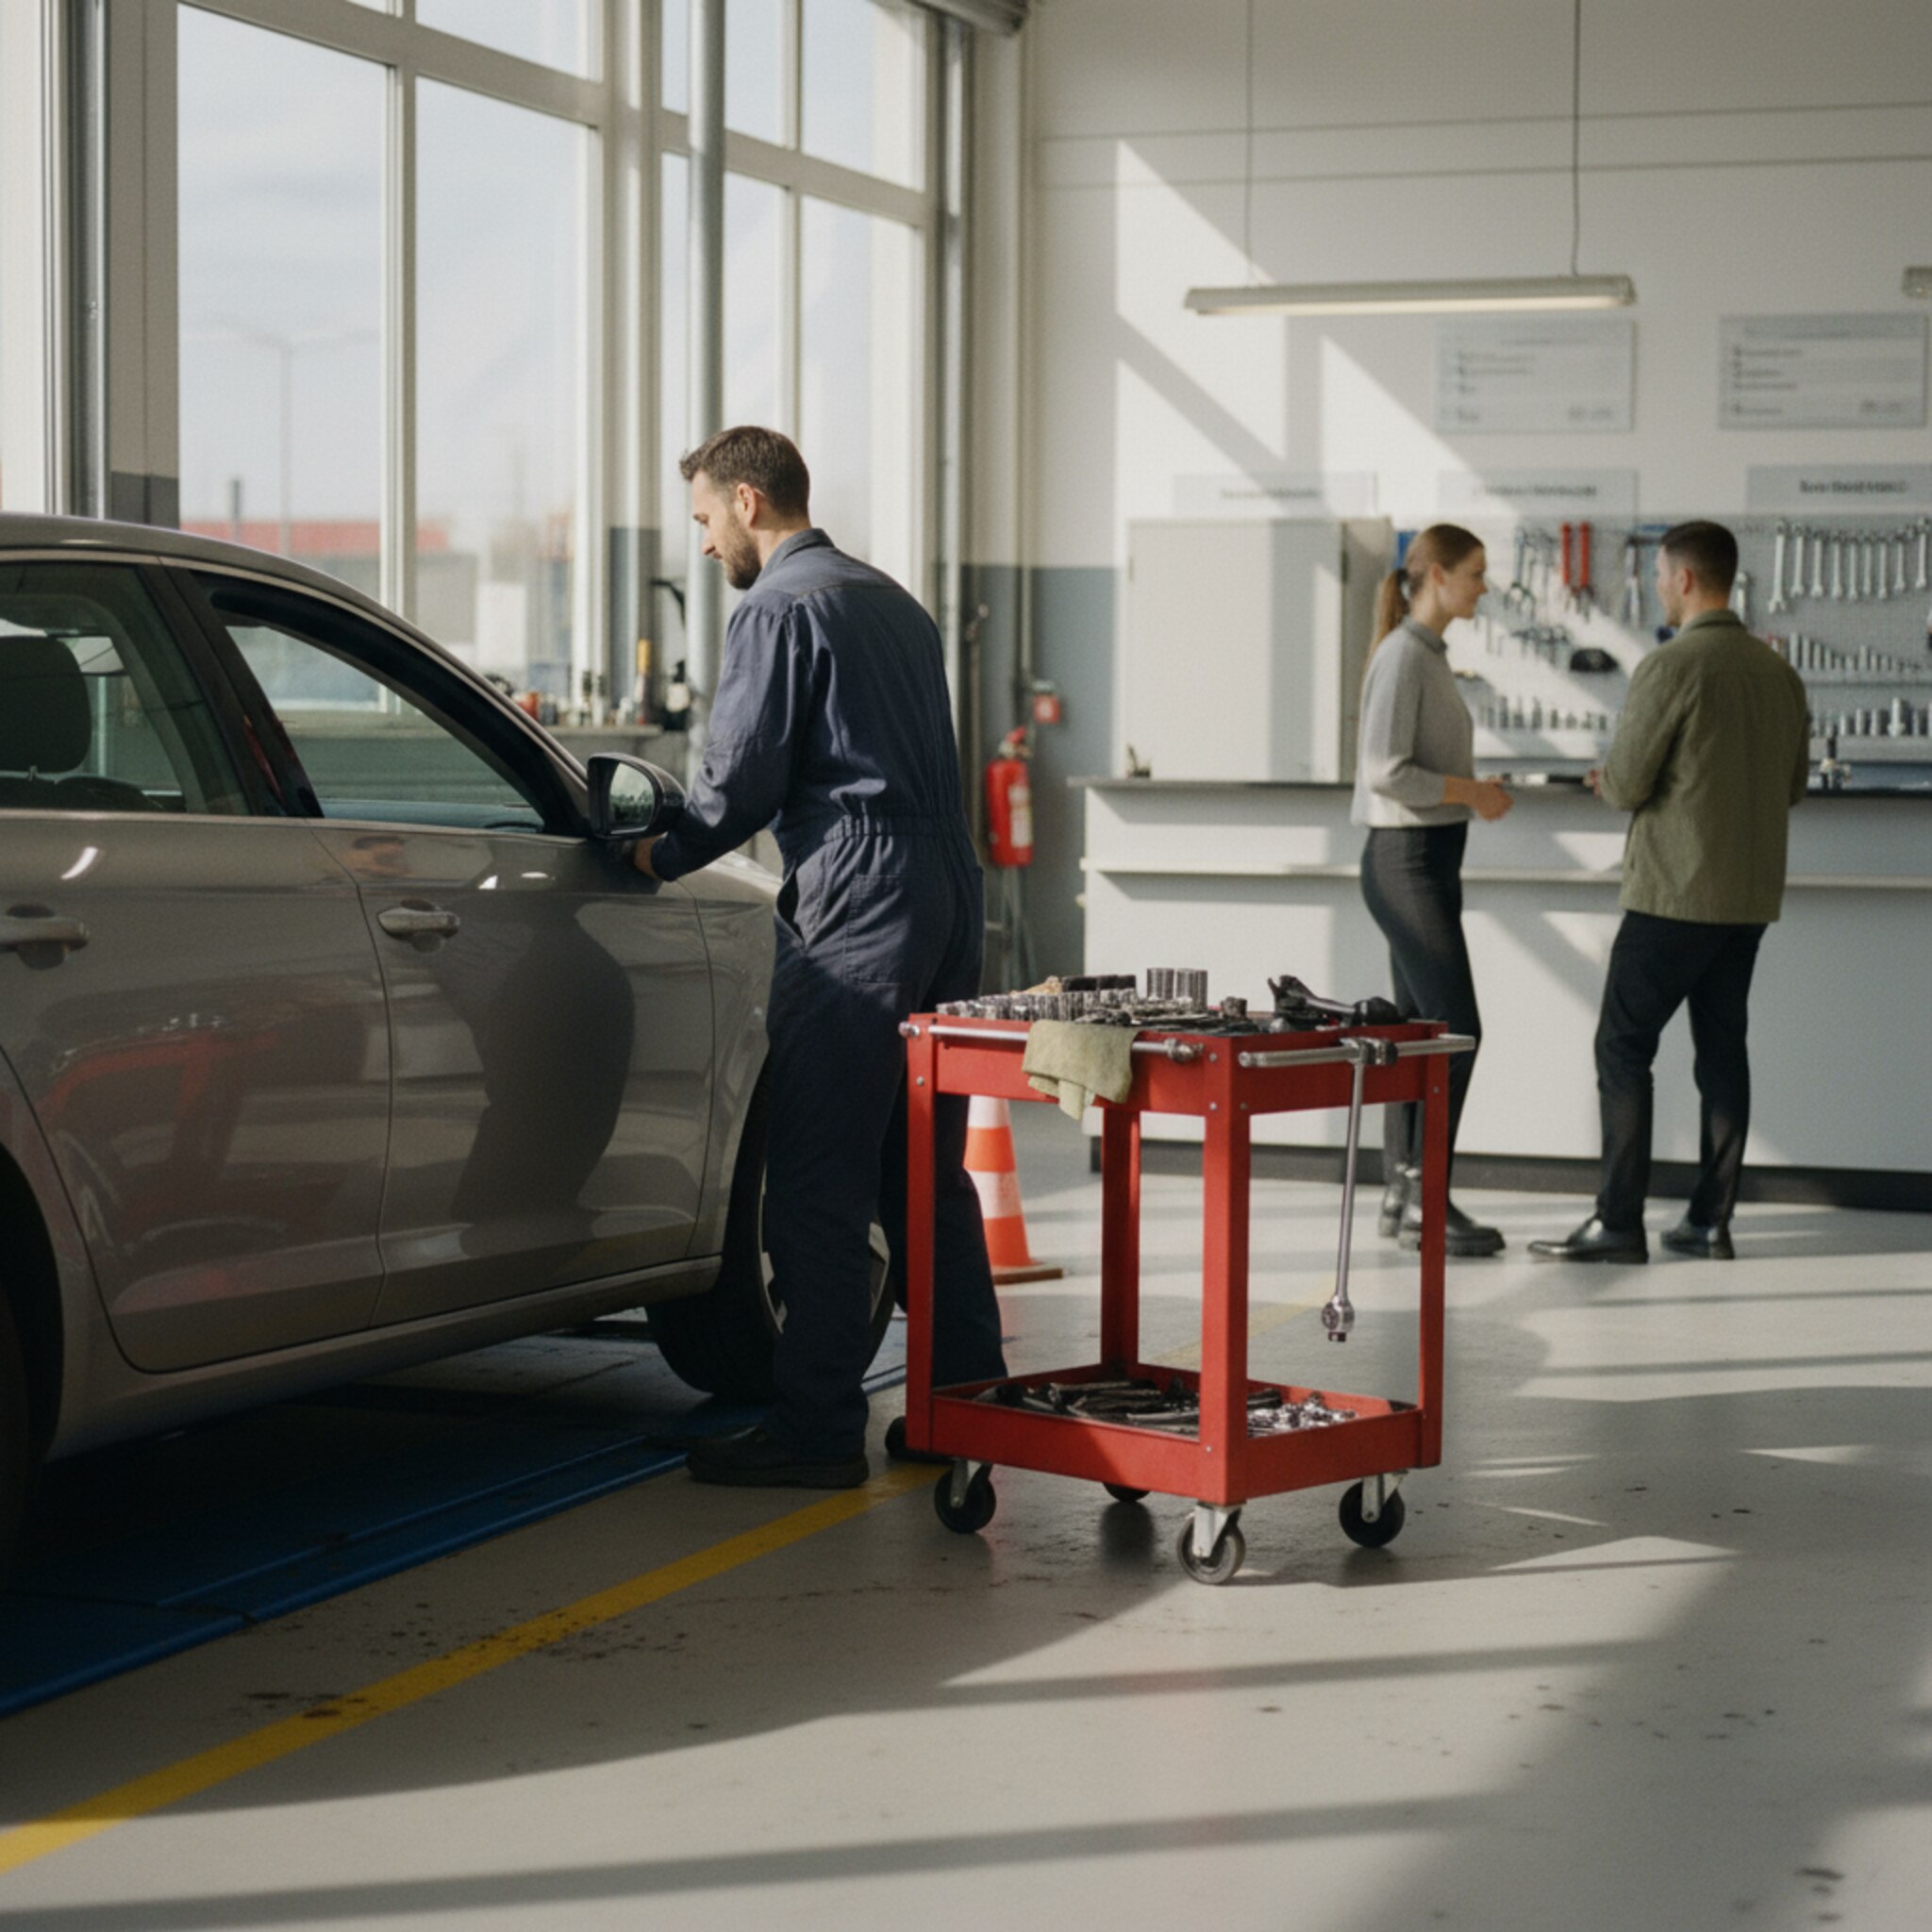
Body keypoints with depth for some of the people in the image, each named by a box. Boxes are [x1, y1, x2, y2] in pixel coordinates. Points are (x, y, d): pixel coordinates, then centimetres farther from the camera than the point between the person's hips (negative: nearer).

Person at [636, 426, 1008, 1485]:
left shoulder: (777, 611, -6)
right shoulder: (891, 600, 22)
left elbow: (742, 779, -11)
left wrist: (659, 856, 7)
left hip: (857, 912, -9)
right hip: (950, 889, 9)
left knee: (818, 1181, -5)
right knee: (925, 1169, 14)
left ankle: (816, 1428, -4)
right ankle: (968, 1396, 17)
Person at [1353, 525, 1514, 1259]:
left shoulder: (1429, 655, 15)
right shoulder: (1403, 657, -15)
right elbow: (1386, 771, -23)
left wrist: (1477, 792, 10)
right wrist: (1473, 793, -14)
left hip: (1427, 863, 10)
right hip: (1407, 861, -10)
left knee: (1418, 1031, 10)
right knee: (1457, 1030, -10)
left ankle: (1400, 1195, 14)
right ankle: (1424, 1200, -6)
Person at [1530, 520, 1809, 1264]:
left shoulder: (1671, 667, -14)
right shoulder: (1778, 672, 8)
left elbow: (1626, 784, -13)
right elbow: (1792, 785, 16)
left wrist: (1607, 781, 9)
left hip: (1674, 894, -7)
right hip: (1750, 895, 7)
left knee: (1623, 1047, -1)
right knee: (1722, 1048, 10)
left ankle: (1619, 1222, -3)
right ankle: (1711, 1221, 12)